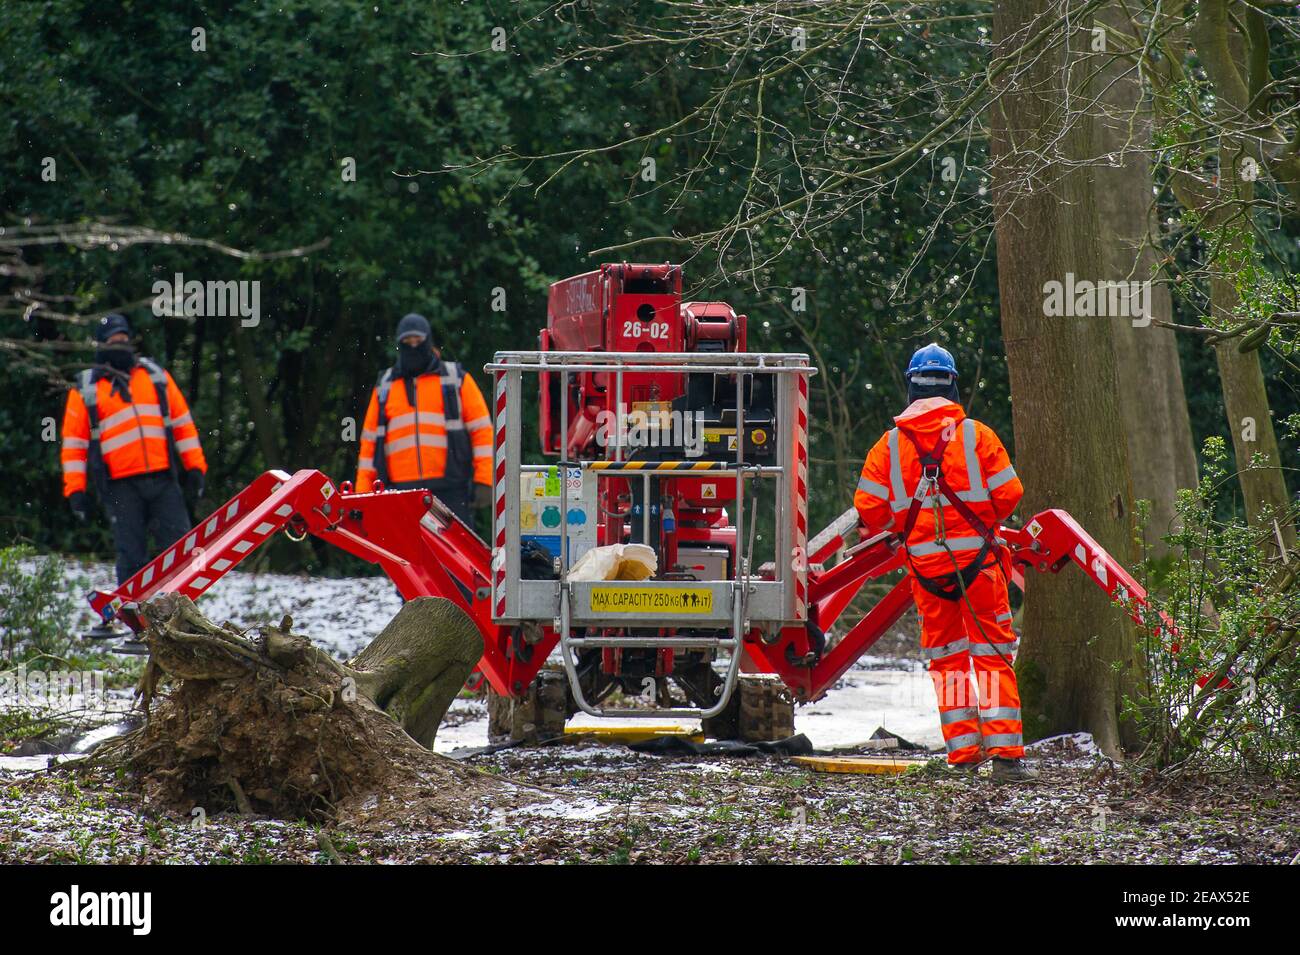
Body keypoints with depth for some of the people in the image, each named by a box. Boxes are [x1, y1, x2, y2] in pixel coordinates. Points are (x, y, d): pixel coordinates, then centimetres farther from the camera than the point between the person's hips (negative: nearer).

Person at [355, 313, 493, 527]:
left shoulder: (456, 379, 9)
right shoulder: (385, 386, 18)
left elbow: (481, 429, 4)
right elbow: (370, 440, 17)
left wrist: (484, 481, -6)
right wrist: (363, 492, 9)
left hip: (449, 490, -3)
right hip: (401, 489, 3)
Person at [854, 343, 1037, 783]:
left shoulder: (890, 445, 0)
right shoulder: (976, 435, -5)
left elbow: (869, 508, -1)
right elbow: (1008, 494, -5)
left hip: (926, 563, 2)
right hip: (978, 558, -2)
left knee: (946, 658, 13)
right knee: (992, 655, 0)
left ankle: (963, 749, 8)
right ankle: (1005, 754, -9)